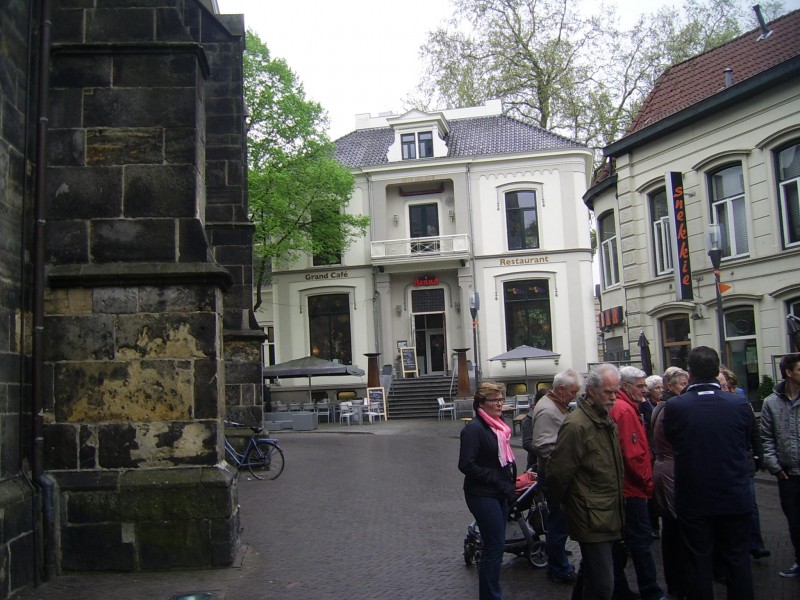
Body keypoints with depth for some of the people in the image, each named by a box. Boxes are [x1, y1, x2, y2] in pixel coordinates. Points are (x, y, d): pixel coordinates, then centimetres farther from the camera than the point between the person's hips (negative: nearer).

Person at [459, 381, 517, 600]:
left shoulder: (499, 426, 10)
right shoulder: (474, 429, -17)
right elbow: (466, 465, -22)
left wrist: (510, 480, 8)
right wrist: (498, 480, -19)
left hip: (499, 494, 9)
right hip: (483, 495, -9)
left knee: (495, 545, 14)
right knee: (495, 545, -5)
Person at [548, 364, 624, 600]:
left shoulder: (606, 421, 12)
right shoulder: (576, 425, -18)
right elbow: (558, 472, -17)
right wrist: (566, 502, -3)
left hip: (608, 515, 9)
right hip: (592, 518, -9)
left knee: (590, 575, 21)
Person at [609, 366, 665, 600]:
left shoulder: (618, 407, 12)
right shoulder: (625, 410, -17)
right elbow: (632, 454, -22)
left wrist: (645, 480, 16)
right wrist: (647, 482, -10)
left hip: (621, 487, 10)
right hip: (632, 488, -10)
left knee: (620, 541, 14)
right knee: (641, 541, -1)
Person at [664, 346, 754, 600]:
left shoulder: (674, 406, -16)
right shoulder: (739, 403, -12)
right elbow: (747, 440, 3)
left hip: (693, 500, -1)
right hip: (735, 499, 1)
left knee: (699, 563, 11)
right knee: (737, 562, 14)